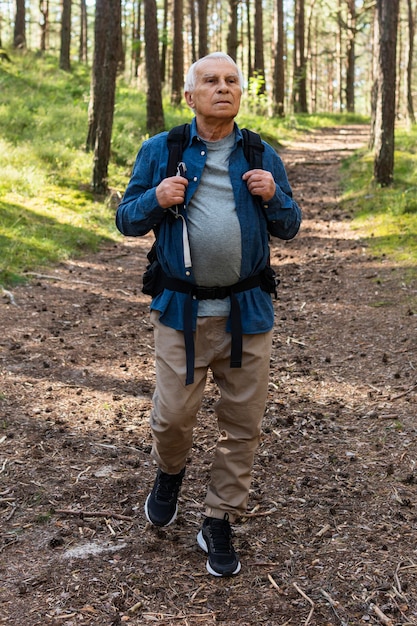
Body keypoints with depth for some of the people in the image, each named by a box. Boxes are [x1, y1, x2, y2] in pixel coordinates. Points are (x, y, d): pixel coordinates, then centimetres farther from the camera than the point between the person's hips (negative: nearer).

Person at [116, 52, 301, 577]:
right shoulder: (160, 151, 4)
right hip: (182, 311, -1)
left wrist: (273, 196, -8)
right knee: (172, 415, 0)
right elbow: (126, 219, 6)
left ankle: (220, 523, 23)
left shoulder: (262, 156, 9)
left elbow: (289, 228, 13)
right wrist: (156, 200, -14)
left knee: (242, 422, 5)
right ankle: (170, 472, 37)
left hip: (247, 311, 2)